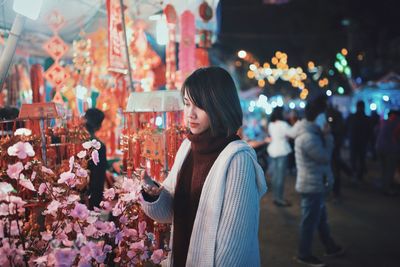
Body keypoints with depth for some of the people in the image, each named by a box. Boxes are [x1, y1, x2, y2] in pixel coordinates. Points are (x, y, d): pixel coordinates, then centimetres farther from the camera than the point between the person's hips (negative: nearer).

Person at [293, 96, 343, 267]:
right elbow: (325, 156, -20)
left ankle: (330, 247, 40)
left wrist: (324, 135, 0)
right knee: (310, 221, 4)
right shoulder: (308, 137, -27)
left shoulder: (309, 132, 8)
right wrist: (327, 135, -13)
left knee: (321, 218, 23)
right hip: (312, 186, -11)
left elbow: (321, 155, 12)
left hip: (315, 184, 11)